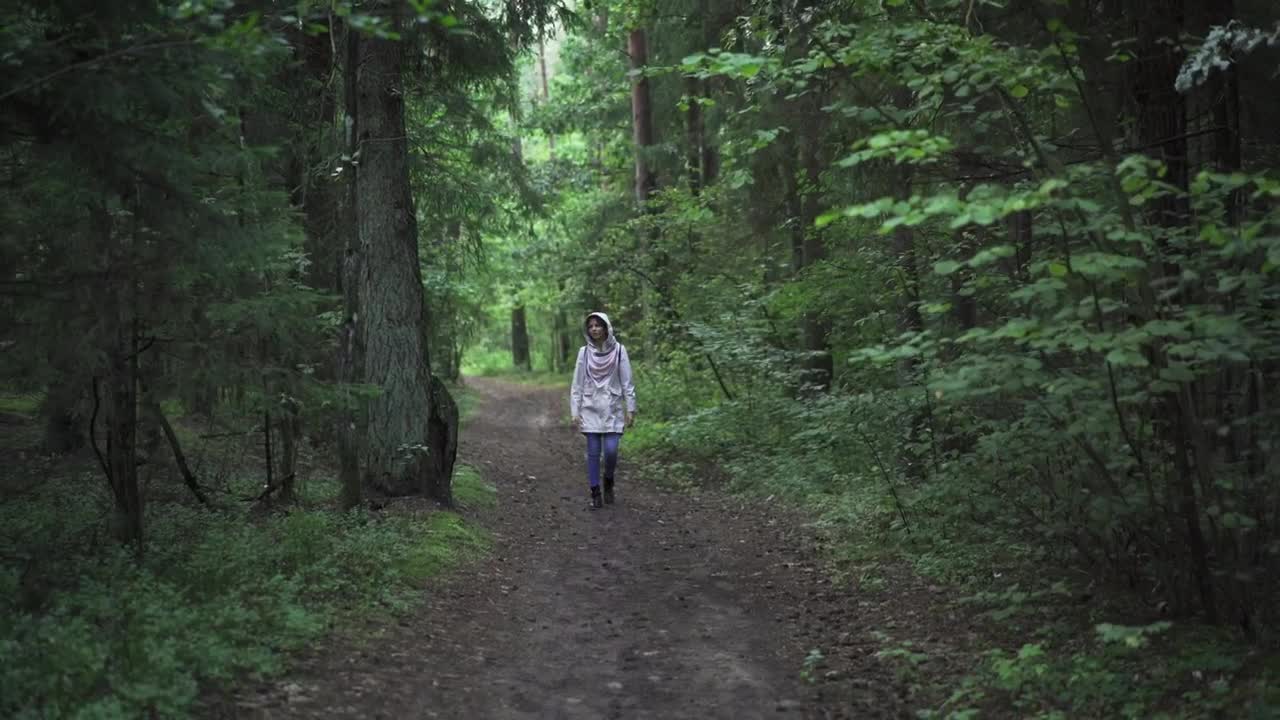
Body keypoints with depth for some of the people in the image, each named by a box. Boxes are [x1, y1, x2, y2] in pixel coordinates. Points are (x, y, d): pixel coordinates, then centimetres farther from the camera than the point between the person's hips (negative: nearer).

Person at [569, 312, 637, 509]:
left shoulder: (619, 350, -3)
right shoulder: (584, 352, 0)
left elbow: (627, 382, -1)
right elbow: (577, 384, 2)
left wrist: (630, 409, -5)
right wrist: (575, 412, -2)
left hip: (612, 409, -1)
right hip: (590, 409, 1)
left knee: (611, 451, -8)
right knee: (593, 452, 1)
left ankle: (608, 481, 20)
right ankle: (595, 494, 10)